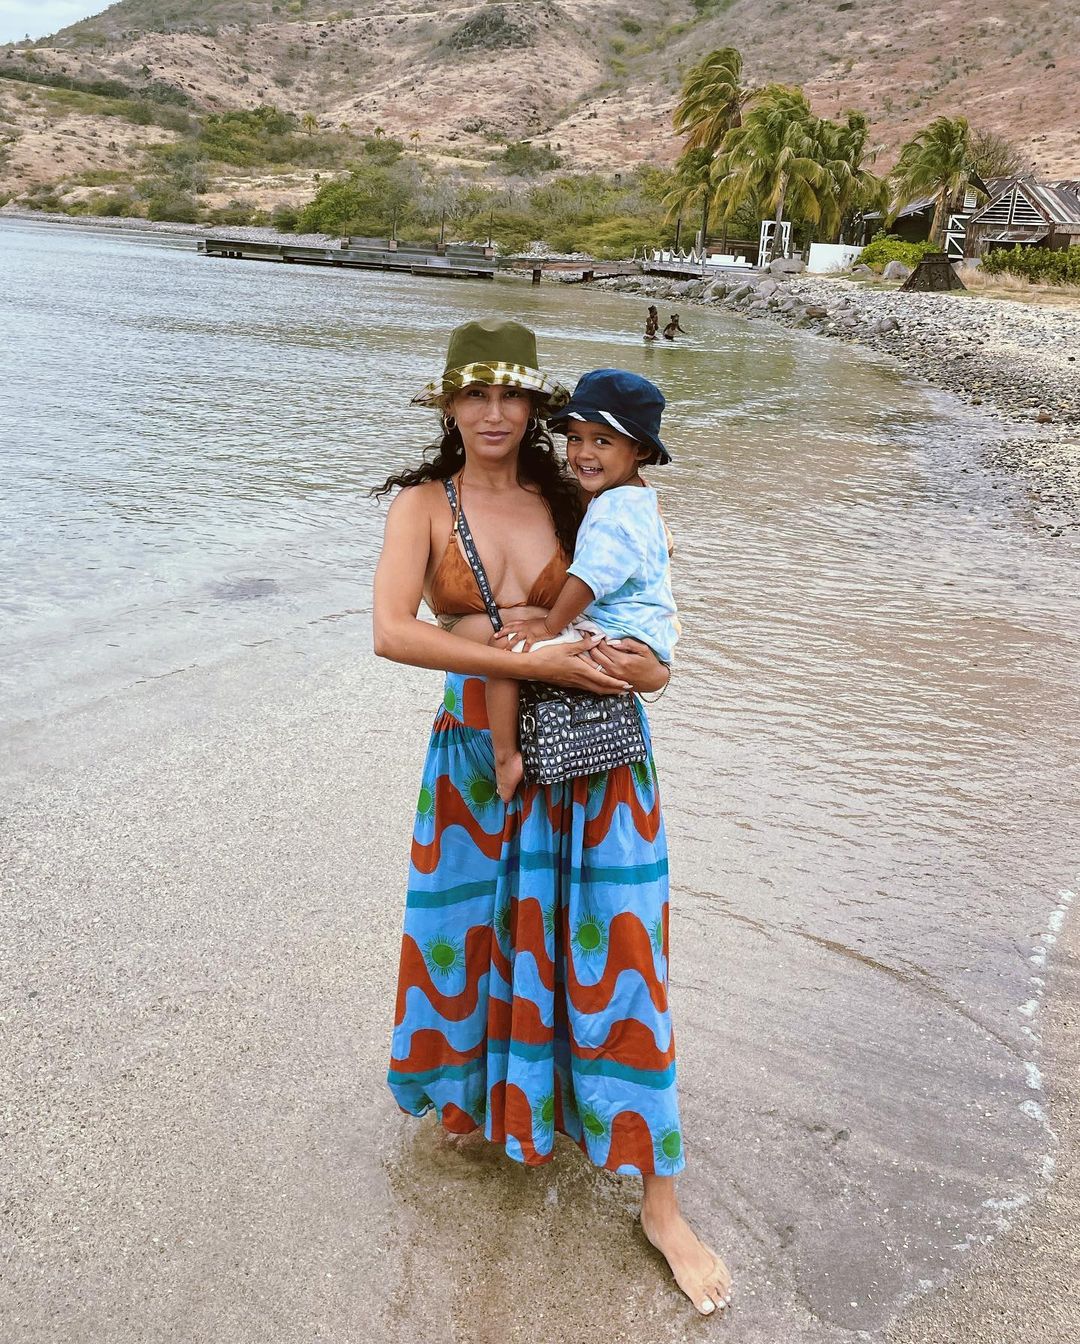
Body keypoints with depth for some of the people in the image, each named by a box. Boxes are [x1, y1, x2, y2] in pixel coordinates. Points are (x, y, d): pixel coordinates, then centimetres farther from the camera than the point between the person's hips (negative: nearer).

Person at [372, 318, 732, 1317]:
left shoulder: (574, 501, 2)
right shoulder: (424, 504, -3)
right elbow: (392, 631, -18)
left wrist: (649, 667, -10)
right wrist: (535, 662, -25)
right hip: (479, 755, 0)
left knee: (609, 960, 3)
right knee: (477, 937, 15)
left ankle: (661, 1205, 14)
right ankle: (484, 1091, 49)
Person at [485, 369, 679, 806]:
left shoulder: (617, 509, -20)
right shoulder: (633, 500, 14)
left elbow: (589, 578, -23)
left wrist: (550, 624, -11)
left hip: (616, 642, -11)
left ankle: (506, 758, -12)